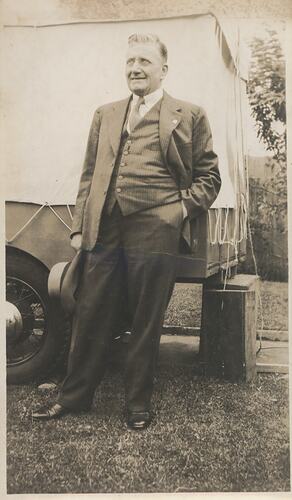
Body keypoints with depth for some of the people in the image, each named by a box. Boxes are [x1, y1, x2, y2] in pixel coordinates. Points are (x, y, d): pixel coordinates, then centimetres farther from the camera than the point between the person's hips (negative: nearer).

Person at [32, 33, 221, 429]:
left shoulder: (189, 115, 8)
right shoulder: (105, 115, 20)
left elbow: (208, 176, 8)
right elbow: (89, 175, 18)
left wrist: (184, 209, -7)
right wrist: (80, 227, 10)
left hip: (154, 231, -3)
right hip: (104, 230, 4)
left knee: (146, 323, 6)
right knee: (90, 318, 9)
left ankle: (138, 404, 22)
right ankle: (74, 396, 25)